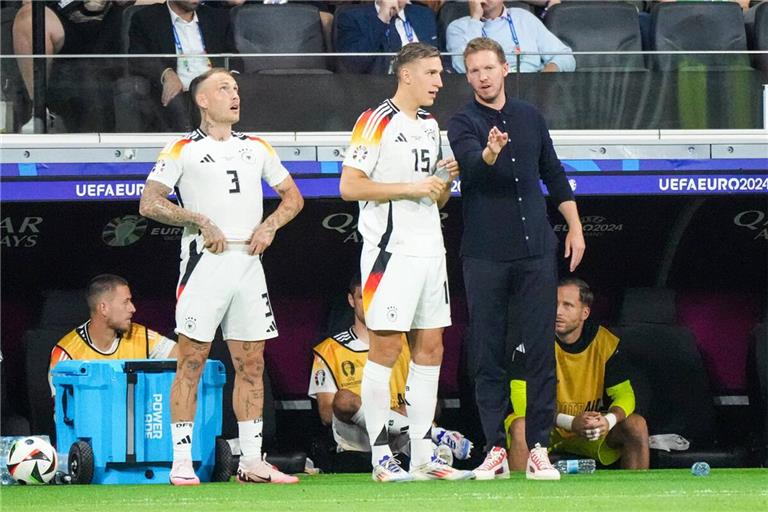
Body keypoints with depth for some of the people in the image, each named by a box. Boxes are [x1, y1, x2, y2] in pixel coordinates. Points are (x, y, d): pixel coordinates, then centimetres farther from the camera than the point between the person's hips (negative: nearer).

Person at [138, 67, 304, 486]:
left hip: (248, 261, 5)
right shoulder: (183, 150, 1)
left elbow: (293, 197, 22)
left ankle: (251, 461, 10)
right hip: (204, 262, -5)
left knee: (251, 364, 6)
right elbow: (149, 203, -5)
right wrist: (200, 221, -12)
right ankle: (181, 462, -5)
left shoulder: (256, 148, 16)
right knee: (192, 361, -6)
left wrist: (270, 225, 3)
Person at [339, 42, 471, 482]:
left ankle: (423, 456, 10)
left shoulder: (430, 126, 18)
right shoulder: (377, 122, -7)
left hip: (430, 249, 8)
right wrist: (411, 187, -16)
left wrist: (445, 181, 3)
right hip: (391, 250, -8)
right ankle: (381, 458, -5)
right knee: (386, 347, -7)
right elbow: (349, 186, -15)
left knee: (430, 348, 7)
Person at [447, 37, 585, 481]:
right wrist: (489, 153, -45)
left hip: (536, 252, 3)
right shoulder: (463, 123, -1)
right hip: (485, 256, -3)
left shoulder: (530, 117, 12)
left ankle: (539, 449, 2)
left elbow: (554, 174, 20)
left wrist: (575, 226, 15)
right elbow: (471, 164, -23)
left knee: (541, 352, -1)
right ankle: (496, 450, 5)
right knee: (489, 356, 1)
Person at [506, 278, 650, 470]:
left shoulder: (605, 342, -7)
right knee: (520, 427, -36)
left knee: (636, 425, -19)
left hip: (591, 429, 3)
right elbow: (522, 402, -23)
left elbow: (624, 395, -6)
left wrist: (609, 420, -31)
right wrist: (570, 422, -35)